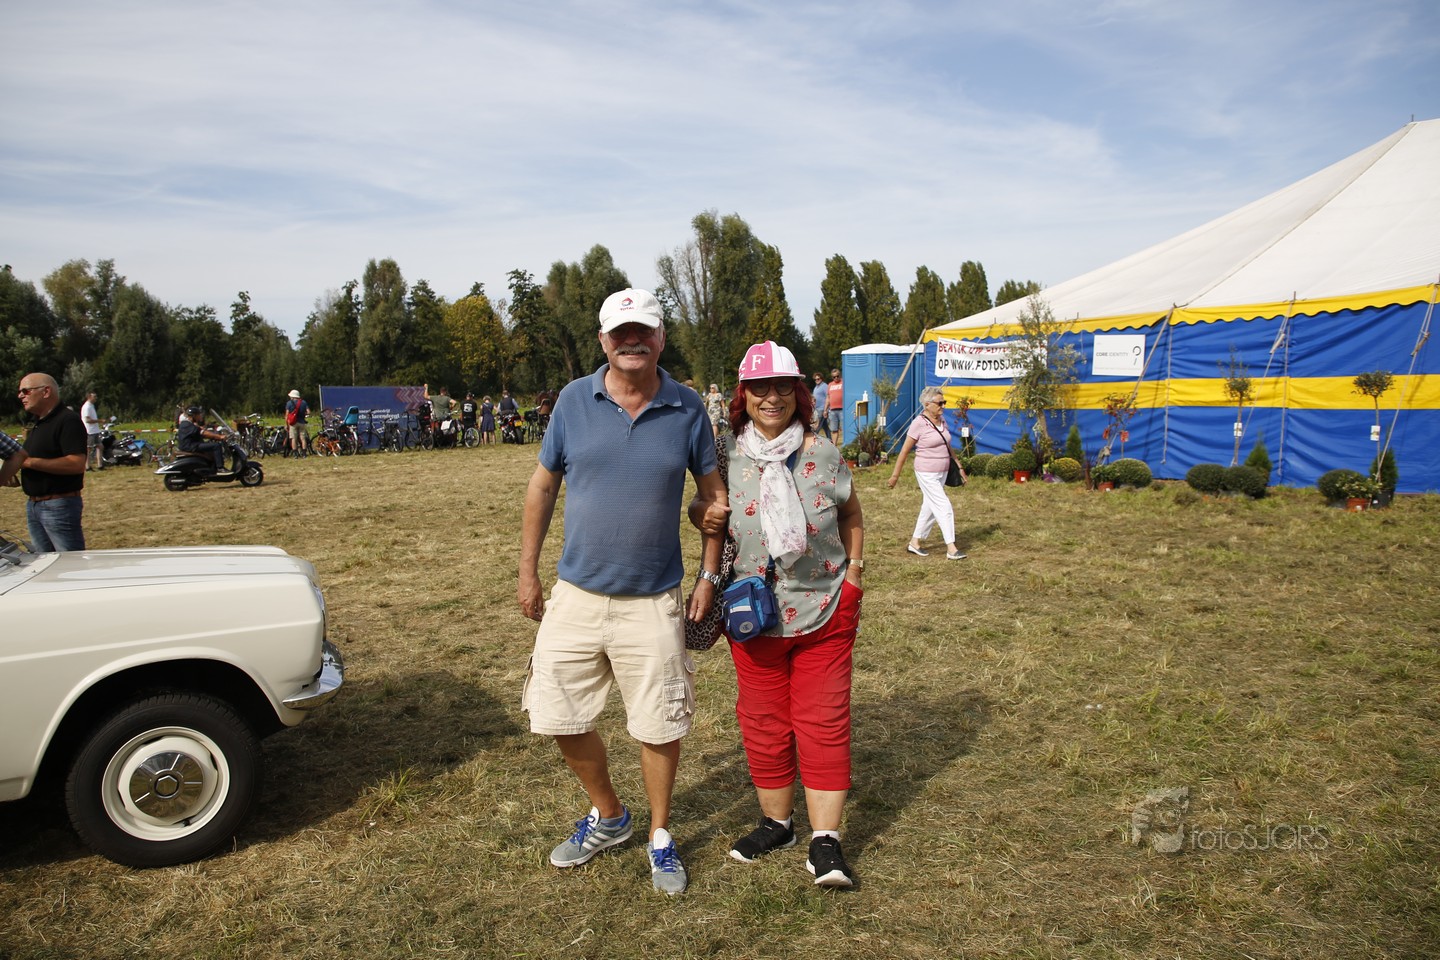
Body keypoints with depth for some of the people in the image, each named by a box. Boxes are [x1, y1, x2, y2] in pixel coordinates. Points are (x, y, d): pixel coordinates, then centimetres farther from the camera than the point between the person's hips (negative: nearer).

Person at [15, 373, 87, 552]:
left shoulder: (68, 420, -13)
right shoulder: (37, 423, 16)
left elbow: (77, 464, -25)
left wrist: (31, 462, -22)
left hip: (60, 505, -10)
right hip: (34, 504, 10)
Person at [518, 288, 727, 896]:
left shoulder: (687, 408, -4)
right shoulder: (574, 400, -3)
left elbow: (713, 492, 5)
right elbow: (542, 486, 5)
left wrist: (710, 576, -1)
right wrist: (528, 571, 4)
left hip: (653, 602, -1)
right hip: (575, 594, 2)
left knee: (659, 727, 7)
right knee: (560, 718, 11)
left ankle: (660, 837, 33)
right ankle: (608, 817, 37)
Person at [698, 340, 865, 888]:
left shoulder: (822, 453, -4)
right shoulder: (727, 455, -3)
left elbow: (851, 515, 11)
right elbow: (701, 507, 12)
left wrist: (854, 573, 5)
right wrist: (701, 514, -11)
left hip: (824, 611, -1)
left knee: (824, 722, 1)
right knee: (763, 722, 12)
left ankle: (825, 841, 11)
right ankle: (777, 822, 31)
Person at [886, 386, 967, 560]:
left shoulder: (942, 420, 6)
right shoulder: (919, 423, -15)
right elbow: (905, 451, -12)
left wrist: (959, 466, 14)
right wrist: (895, 475, -10)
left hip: (942, 472, 8)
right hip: (927, 474, -8)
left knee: (929, 508, 13)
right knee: (944, 508, -9)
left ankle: (915, 542, 26)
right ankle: (951, 549, -5)